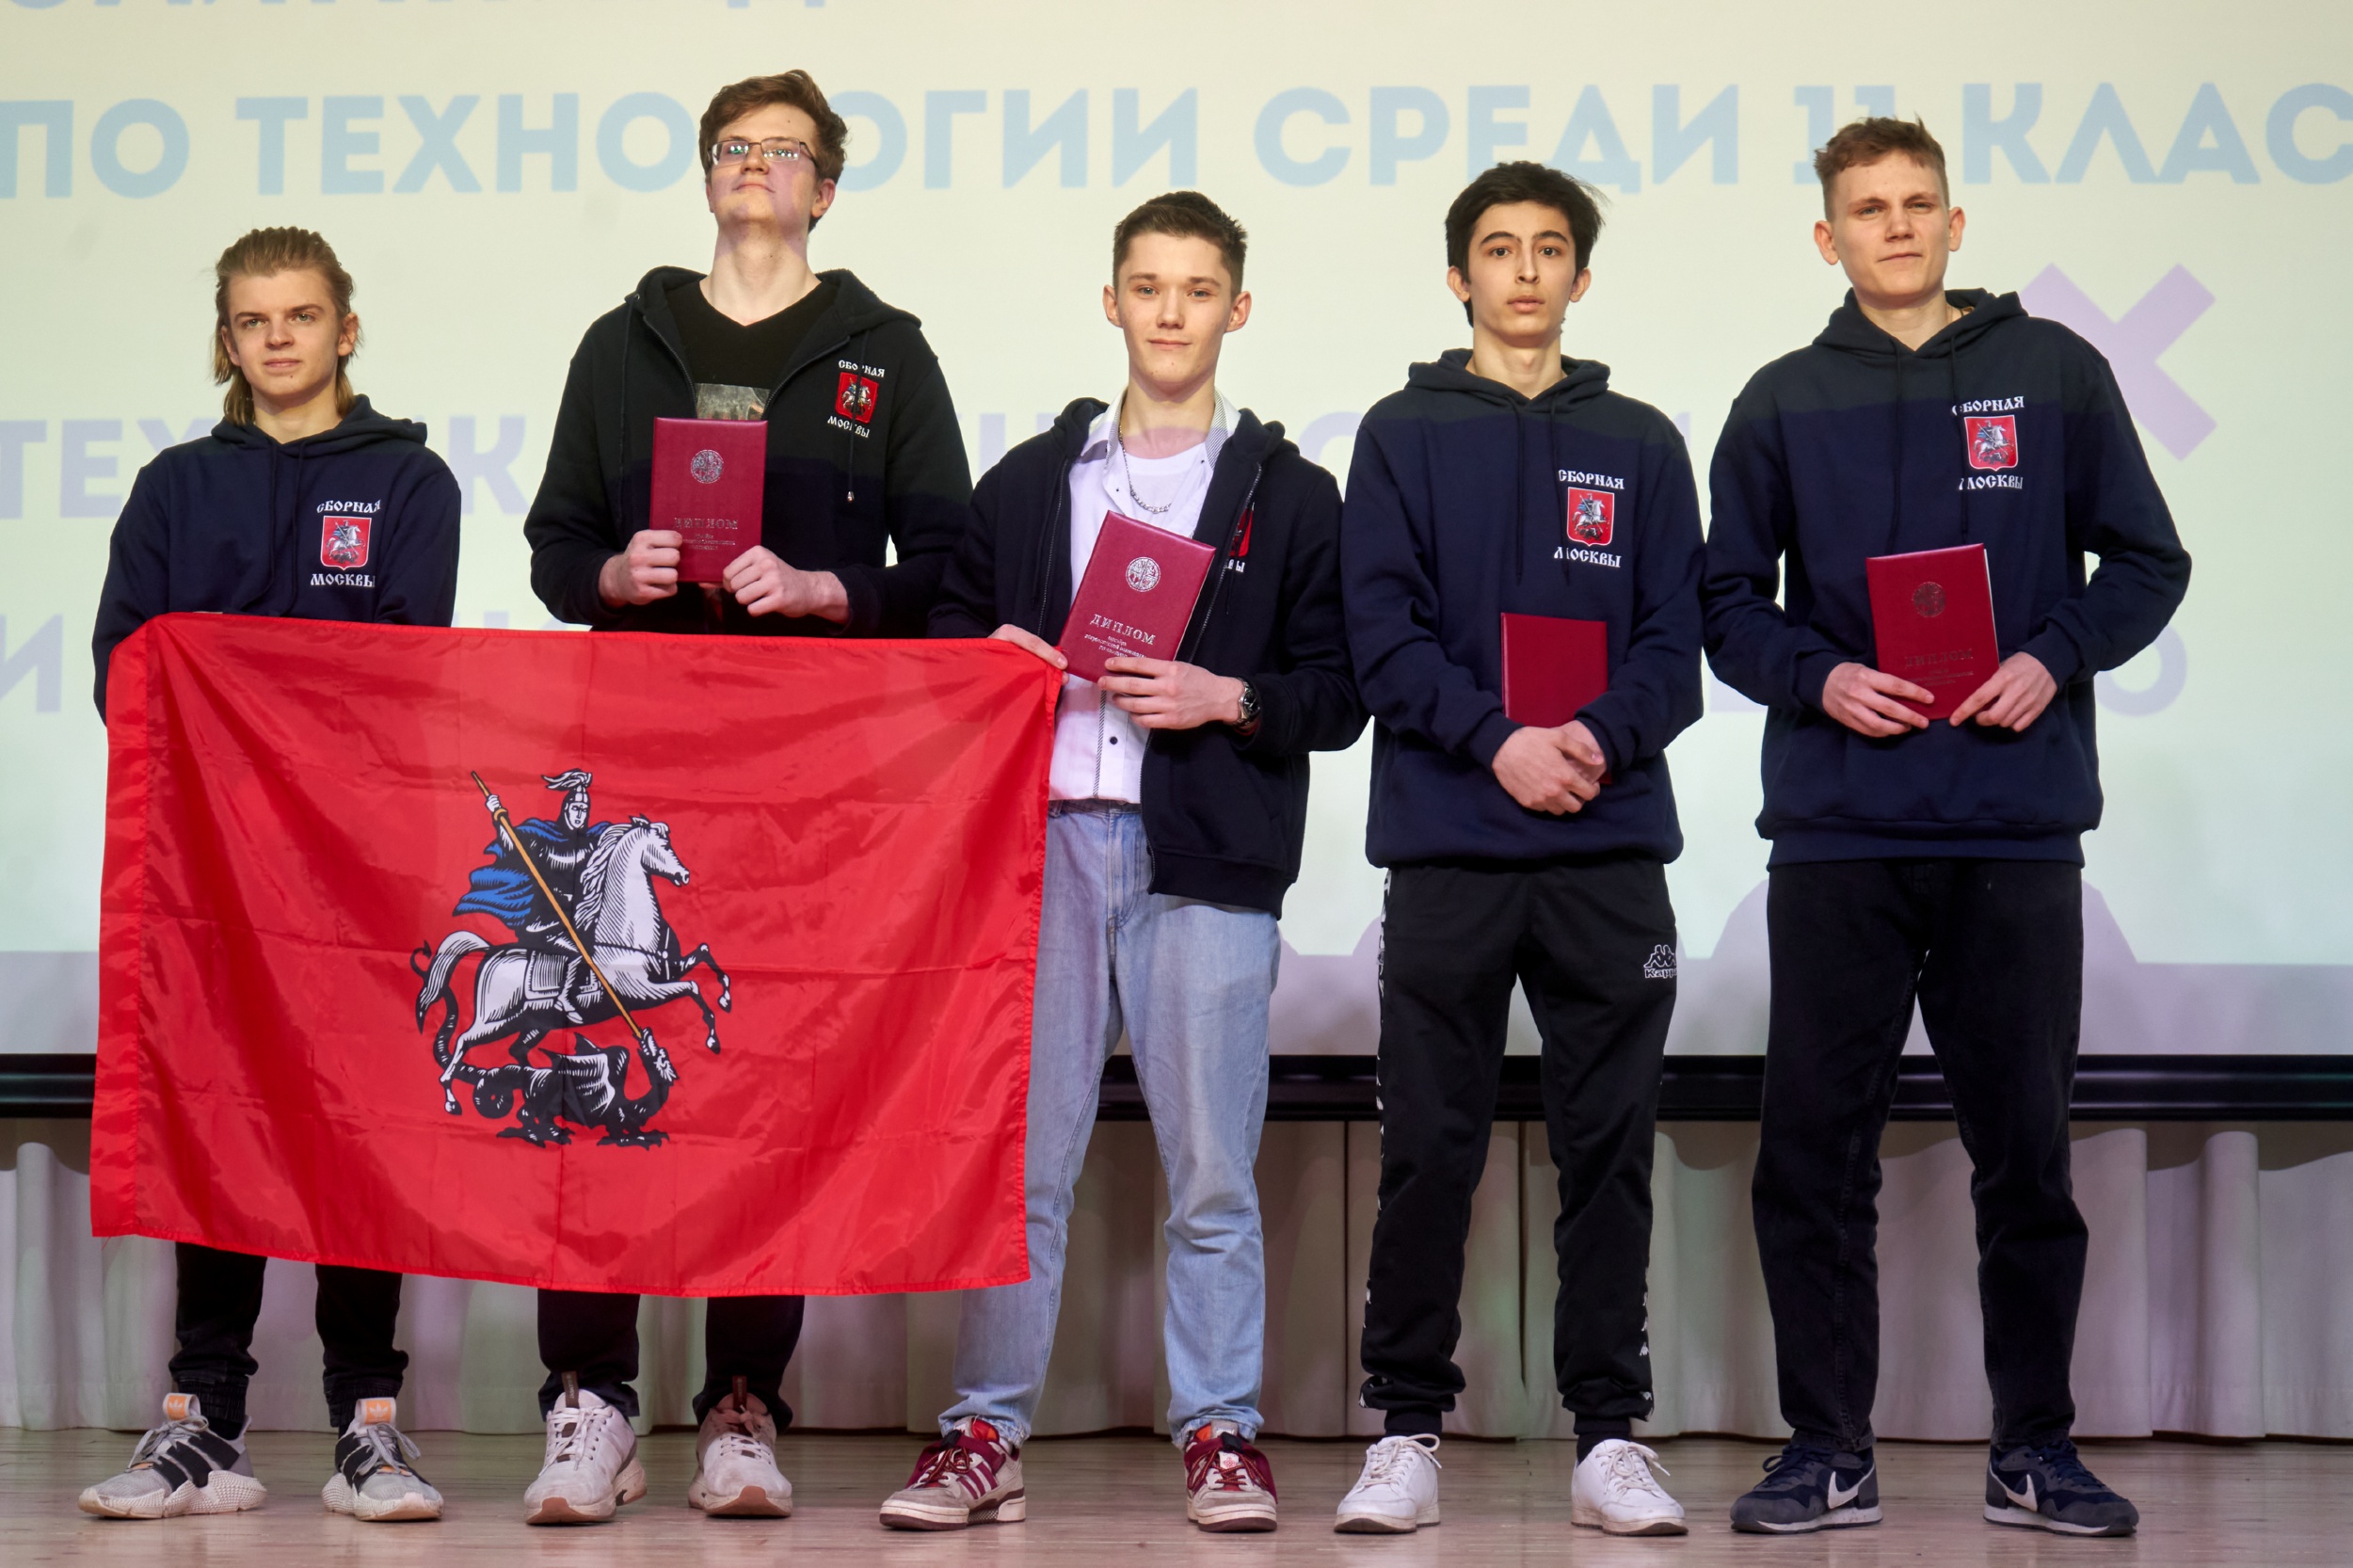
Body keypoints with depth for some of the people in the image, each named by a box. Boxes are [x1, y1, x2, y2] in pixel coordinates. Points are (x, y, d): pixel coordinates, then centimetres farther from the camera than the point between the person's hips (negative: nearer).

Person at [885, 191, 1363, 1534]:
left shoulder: (1291, 496, 11)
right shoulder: (1027, 483, 18)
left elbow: (1341, 693, 7)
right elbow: (951, 637, 20)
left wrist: (1228, 699, -10)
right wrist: (993, 661, -2)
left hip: (1207, 862, -2)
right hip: (1044, 839, 2)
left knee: (1213, 1174, 0)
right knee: (1021, 1160, 1)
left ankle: (1221, 1435, 8)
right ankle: (987, 1436, 7)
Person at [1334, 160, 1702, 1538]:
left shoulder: (1641, 445, 13)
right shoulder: (1406, 435, 9)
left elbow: (1675, 646, 7)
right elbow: (1385, 634, -1)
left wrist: (1605, 736, -13)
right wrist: (1499, 741, -15)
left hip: (1613, 851, 1)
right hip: (1447, 844, -1)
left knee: (1610, 1148, 3)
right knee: (1431, 1150, 1)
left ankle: (1612, 1434, 10)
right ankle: (1408, 1431, 10)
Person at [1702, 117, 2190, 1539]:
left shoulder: (2056, 375, 7)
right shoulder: (1783, 404, 9)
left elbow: (2147, 563, 8)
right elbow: (1730, 604, 10)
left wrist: (2056, 656, -9)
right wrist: (1819, 677, -9)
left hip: (2019, 831, 0)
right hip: (1838, 833, 1)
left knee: (2027, 1149, 6)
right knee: (1816, 1150, 0)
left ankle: (2035, 1447, 16)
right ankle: (1830, 1452, 10)